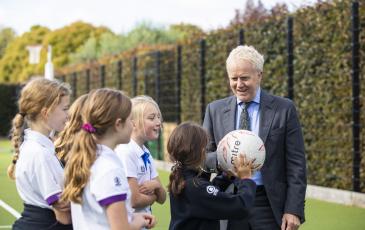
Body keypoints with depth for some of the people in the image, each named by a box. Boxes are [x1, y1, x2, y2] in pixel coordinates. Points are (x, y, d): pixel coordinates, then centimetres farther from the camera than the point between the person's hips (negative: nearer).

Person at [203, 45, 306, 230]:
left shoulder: (284, 109, -1)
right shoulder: (215, 110, 7)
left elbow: (296, 164, -2)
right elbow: (204, 155, 7)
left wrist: (294, 210, -9)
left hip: (270, 205, -2)